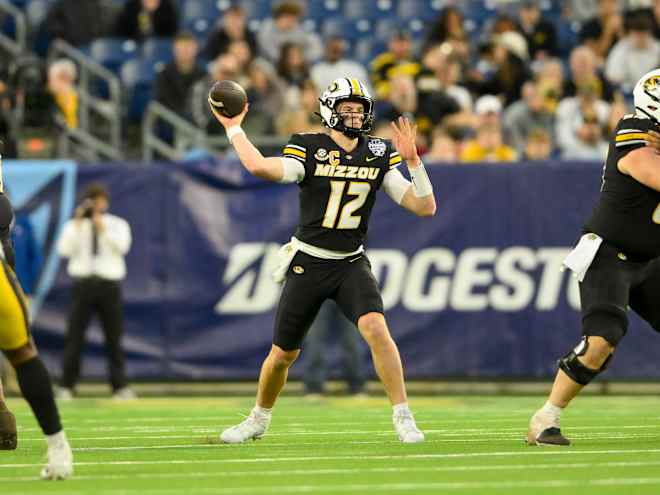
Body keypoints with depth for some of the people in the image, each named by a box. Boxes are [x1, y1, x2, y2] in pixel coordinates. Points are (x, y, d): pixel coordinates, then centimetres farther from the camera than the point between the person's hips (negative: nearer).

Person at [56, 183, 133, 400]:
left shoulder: (118, 225, 10)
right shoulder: (74, 225, 10)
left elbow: (122, 246, -9)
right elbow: (65, 250, -7)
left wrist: (103, 229, -16)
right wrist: (77, 225, -11)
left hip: (109, 283, 0)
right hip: (83, 282, 0)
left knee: (114, 337, 2)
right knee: (75, 336, -5)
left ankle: (120, 386, 7)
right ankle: (66, 387, -3)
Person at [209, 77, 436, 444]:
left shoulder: (379, 155, 0)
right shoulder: (310, 149, -9)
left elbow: (425, 207, -3)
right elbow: (260, 167, -29)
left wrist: (413, 160, -14)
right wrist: (233, 129, -22)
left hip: (351, 265, 1)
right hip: (307, 264, -1)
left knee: (376, 329, -26)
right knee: (283, 355, 9)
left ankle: (403, 416, -17)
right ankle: (259, 420, 36)